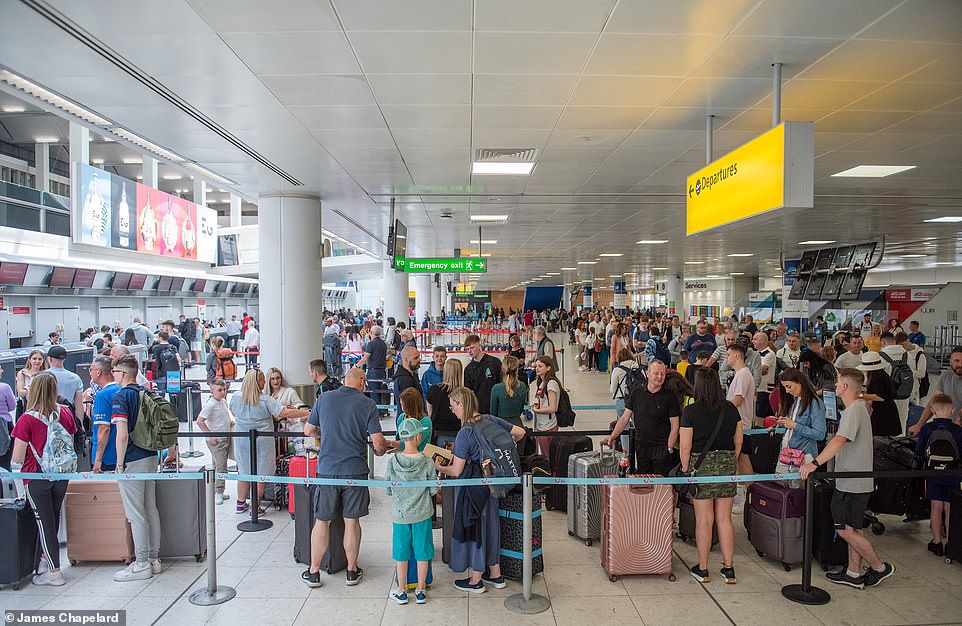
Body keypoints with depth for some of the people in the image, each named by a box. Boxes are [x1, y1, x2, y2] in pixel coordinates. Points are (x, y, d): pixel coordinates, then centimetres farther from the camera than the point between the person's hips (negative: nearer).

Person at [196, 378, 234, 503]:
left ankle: (218, 491, 24)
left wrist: (231, 421, 11)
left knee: (217, 466, 15)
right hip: (216, 440, -8)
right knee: (221, 466, -7)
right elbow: (199, 421, -22)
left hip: (226, 438, 8)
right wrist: (210, 436, -21)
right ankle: (218, 492, 2)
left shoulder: (224, 402, 9)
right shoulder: (210, 405, -17)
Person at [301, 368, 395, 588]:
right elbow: (378, 441, -9)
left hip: (326, 469, 1)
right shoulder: (367, 404, -5)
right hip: (355, 471, -1)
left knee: (322, 522, 12)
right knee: (351, 521, 11)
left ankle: (313, 572, 22)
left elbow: (308, 431, 11)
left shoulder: (324, 398, 2)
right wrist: (380, 451, 13)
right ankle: (352, 570, 24)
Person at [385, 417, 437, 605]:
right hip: (422, 513, -1)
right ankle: (420, 591, 22)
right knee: (422, 551, 12)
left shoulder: (393, 461, -11)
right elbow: (433, 490, -6)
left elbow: (387, 489, -2)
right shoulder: (426, 462, -14)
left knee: (401, 551, 14)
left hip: (399, 513, 1)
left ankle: (401, 591, 24)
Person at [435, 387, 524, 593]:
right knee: (490, 524, 19)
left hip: (472, 486, -7)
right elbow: (520, 433, 6)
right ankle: (495, 575, 32)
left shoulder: (465, 433, -22)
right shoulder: (490, 420, -4)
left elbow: (456, 471, -19)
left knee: (473, 527, 9)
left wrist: (439, 468, -1)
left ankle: (475, 581, 23)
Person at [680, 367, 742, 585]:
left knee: (704, 519, 4)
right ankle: (729, 568, 19)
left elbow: (685, 447, -10)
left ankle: (703, 569, 15)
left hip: (701, 465, -4)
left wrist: (685, 470, 3)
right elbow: (738, 442, 9)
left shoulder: (691, 411, -10)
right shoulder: (731, 409, 3)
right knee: (724, 518, 12)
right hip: (727, 463, 4)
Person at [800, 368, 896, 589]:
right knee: (853, 529, 15)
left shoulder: (854, 410, -19)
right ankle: (853, 573, 23)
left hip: (853, 483, -10)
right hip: (854, 481, 10)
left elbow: (839, 441, -32)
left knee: (846, 530, -2)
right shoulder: (860, 406, 13)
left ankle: (879, 567, 13)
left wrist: (814, 463, -38)